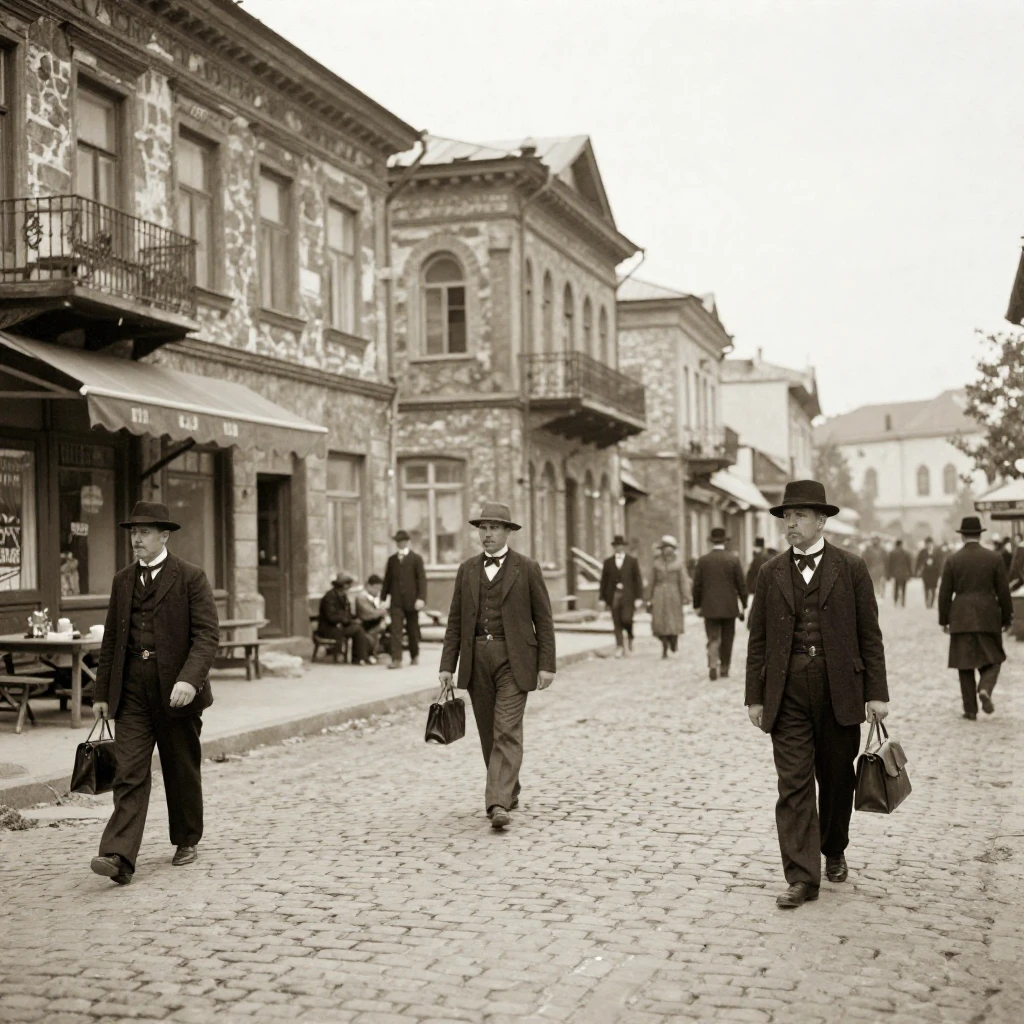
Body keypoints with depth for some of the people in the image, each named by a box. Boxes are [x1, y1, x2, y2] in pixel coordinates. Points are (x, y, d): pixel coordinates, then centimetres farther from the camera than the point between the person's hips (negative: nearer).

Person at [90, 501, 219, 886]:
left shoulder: (191, 578, -4)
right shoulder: (122, 580, 11)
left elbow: (207, 635, -11)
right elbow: (111, 640, 16)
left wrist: (190, 679, -25)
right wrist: (101, 692, 12)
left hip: (177, 690, -3)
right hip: (132, 692, 3)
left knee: (182, 772, 10)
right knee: (129, 773, -7)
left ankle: (186, 841, 29)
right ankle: (119, 857, -14)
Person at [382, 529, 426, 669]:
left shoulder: (416, 559, 1)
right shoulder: (392, 559, 11)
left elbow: (422, 579, -5)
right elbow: (387, 579, 13)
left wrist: (421, 598, -16)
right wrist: (384, 597, 7)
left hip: (411, 600, -1)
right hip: (396, 601, 1)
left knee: (413, 630, 9)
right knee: (396, 630, -10)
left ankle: (414, 656, 27)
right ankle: (396, 659, -15)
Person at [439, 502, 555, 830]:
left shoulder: (527, 568, 0)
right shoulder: (467, 569, 10)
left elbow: (543, 619, -1)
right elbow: (455, 620, 10)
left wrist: (546, 665, -7)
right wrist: (448, 665, 3)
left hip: (513, 658, -4)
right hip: (476, 658, 4)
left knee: (507, 731, -12)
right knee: (489, 734, 10)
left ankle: (498, 803, -18)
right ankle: (508, 792, 27)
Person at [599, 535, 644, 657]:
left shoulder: (632, 561, 5)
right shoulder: (608, 562, 9)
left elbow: (638, 580, 2)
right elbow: (604, 581, 9)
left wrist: (639, 598, -5)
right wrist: (602, 598, 4)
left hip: (628, 596, -2)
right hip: (613, 596, 2)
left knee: (626, 619, -14)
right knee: (616, 623, 0)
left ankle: (630, 637, 16)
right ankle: (620, 647, 6)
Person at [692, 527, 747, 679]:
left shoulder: (703, 560, -3)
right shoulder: (734, 559, -5)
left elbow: (697, 585, 0)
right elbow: (741, 584, -3)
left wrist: (697, 605, 9)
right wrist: (743, 604, 6)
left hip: (710, 608, 0)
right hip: (729, 607, 0)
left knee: (713, 639, 2)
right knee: (727, 640, 12)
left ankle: (712, 665, -17)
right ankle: (724, 668, 18)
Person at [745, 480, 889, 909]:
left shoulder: (851, 568, 1)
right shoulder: (771, 573, 6)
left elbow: (869, 634, 1)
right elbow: (758, 640, 8)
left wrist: (876, 693, -3)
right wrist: (755, 697, 4)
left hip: (839, 692, -1)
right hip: (787, 694, 1)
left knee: (837, 780, 12)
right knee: (794, 784, -4)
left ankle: (834, 852, 35)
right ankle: (802, 877, -2)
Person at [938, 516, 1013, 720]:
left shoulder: (952, 560, -1)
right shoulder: (995, 558, -2)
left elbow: (945, 593, 0)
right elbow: (1003, 591, 0)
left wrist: (944, 620, 9)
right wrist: (1007, 618, 9)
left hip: (961, 619, 0)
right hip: (988, 618, 0)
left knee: (965, 664, 7)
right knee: (992, 660, 12)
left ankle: (970, 709, 6)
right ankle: (985, 689, -16)